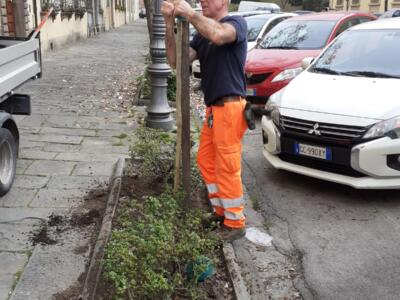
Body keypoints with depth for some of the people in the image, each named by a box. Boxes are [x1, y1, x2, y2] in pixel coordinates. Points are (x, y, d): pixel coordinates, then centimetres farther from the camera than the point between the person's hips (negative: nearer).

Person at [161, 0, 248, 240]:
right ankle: (222, 211, 31)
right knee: (206, 161, 16)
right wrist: (170, 23, -7)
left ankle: (235, 223, 13)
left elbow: (218, 35, -33)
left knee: (227, 168, -2)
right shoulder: (202, 34, 14)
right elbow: (175, 60, 2)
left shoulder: (237, 23, -8)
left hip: (230, 108, -8)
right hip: (213, 109, 8)